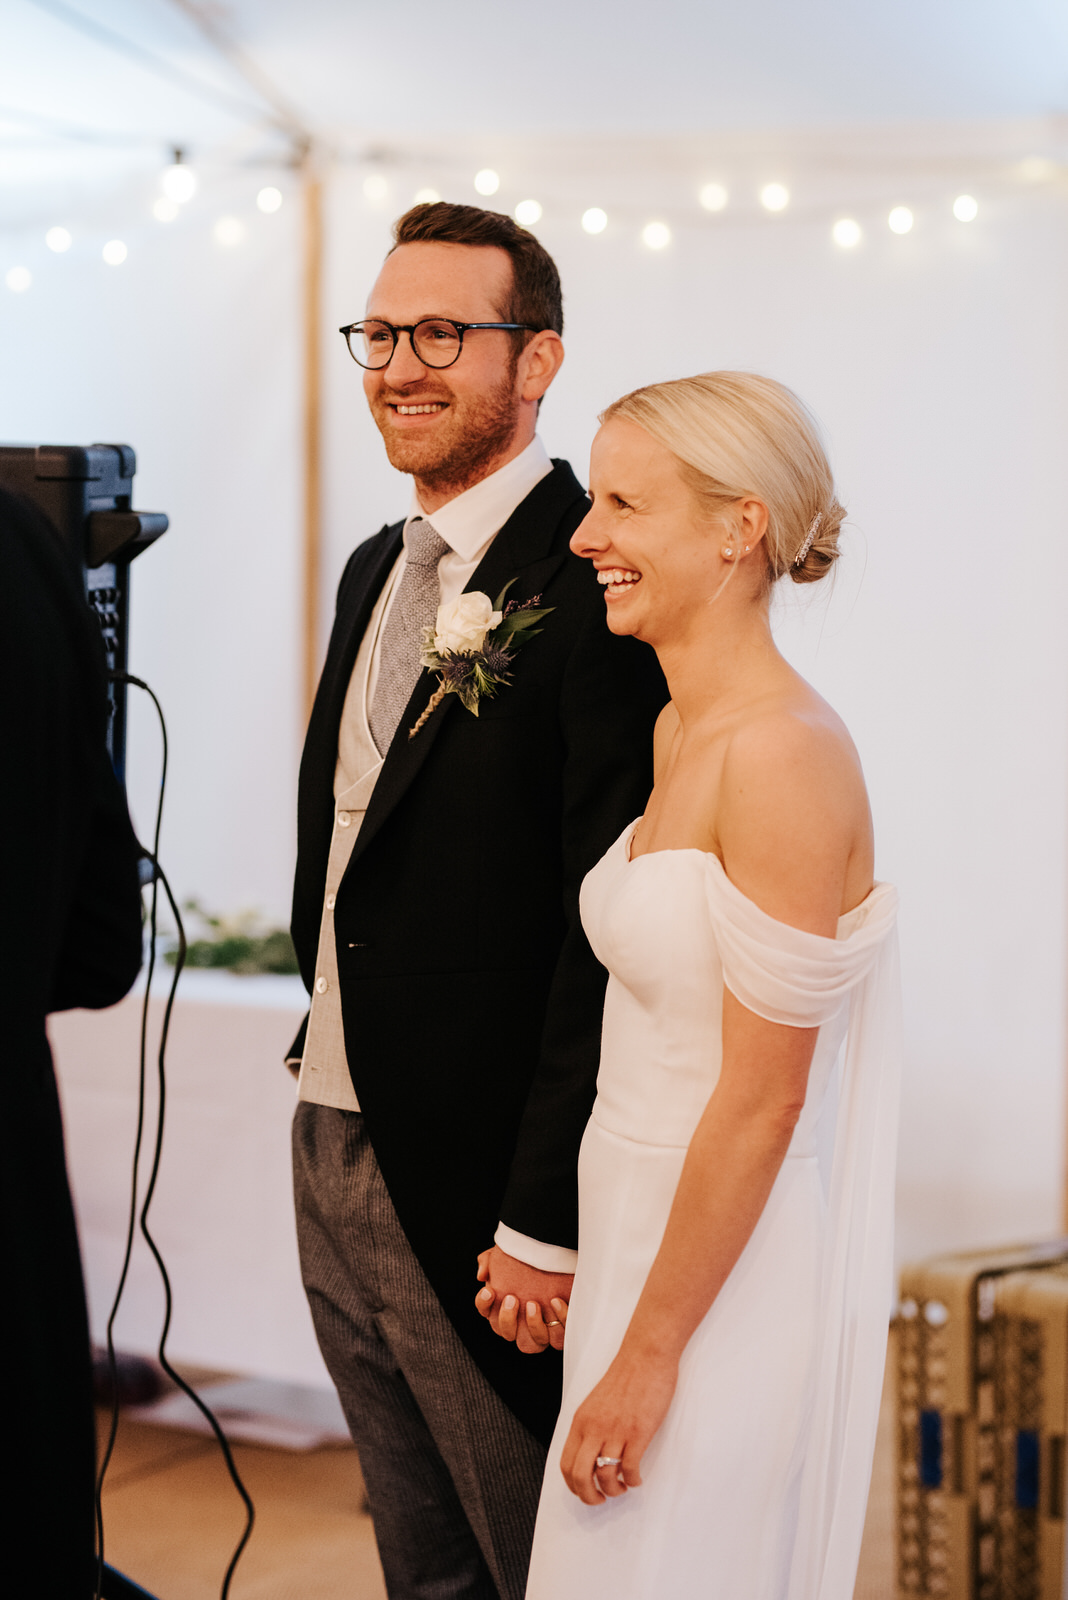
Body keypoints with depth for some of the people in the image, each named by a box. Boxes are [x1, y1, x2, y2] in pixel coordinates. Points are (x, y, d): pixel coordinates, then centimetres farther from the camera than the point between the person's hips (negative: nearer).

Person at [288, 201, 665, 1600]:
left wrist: (548, 1220, -21)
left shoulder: (596, 582, -16)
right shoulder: (377, 569, 12)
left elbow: (612, 925, -21)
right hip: (331, 1155, 8)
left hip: (478, 1188, -8)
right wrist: (326, 1067, 14)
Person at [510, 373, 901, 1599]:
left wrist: (648, 1355, -16)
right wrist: (559, 1244, 14)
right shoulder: (679, 729, 7)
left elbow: (764, 1097, -20)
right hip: (643, 1229, 9)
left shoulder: (786, 759, -21)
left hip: (727, 1282, -9)